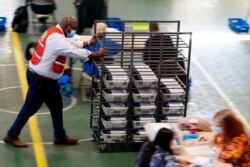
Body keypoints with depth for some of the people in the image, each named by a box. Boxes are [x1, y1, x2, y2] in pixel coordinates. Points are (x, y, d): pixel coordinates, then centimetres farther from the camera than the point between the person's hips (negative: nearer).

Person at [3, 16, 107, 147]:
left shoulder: (54, 33, 8)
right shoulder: (56, 38, -24)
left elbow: (71, 45, 18)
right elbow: (75, 52, -24)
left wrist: (89, 43, 11)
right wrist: (97, 54, -17)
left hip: (45, 77, 10)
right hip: (39, 78, -10)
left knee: (56, 105, 15)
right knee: (30, 107, 2)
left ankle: (60, 136, 25)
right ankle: (12, 136, 15)